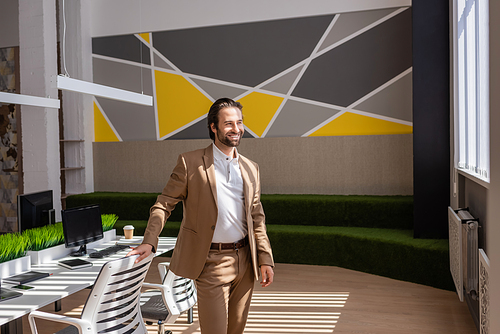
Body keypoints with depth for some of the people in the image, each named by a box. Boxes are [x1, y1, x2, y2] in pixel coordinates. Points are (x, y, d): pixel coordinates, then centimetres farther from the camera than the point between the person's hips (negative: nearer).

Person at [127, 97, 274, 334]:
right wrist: (149, 241, -15)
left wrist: (265, 259, 7)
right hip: (212, 263, -5)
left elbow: (257, 218, 13)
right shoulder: (190, 163, -4)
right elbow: (164, 204, -2)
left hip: (245, 261, 5)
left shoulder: (251, 169, 10)